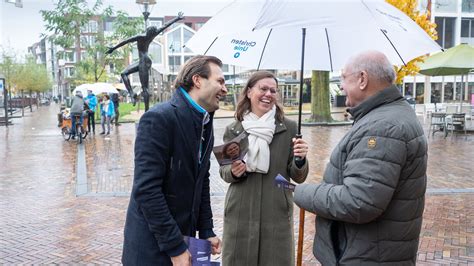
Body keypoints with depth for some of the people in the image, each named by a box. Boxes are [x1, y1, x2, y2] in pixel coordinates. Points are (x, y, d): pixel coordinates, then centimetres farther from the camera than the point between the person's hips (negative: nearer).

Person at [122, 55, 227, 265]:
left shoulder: (206, 126, 7)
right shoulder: (158, 119, -19)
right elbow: (146, 189, -23)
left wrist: (206, 232, 7)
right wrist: (175, 248, -20)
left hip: (183, 238, 7)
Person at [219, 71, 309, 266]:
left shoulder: (288, 128, -2)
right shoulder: (233, 130, 0)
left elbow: (298, 177, -1)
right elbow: (224, 171, 9)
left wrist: (300, 160, -21)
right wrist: (233, 172, -12)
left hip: (277, 214, 0)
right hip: (240, 214, 1)